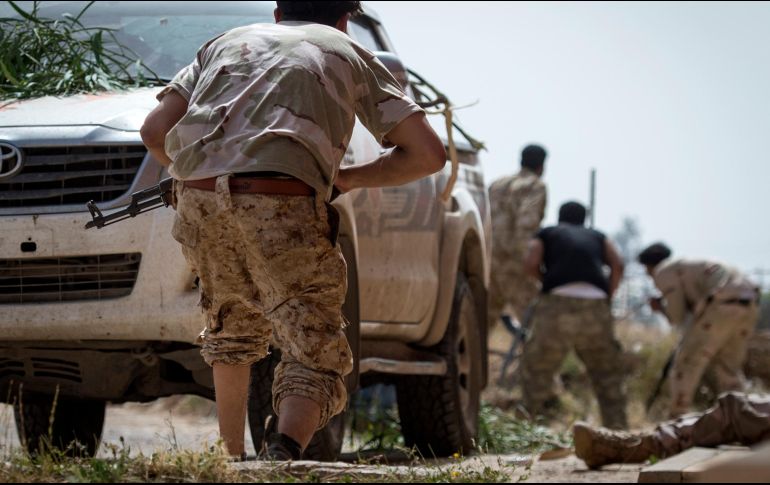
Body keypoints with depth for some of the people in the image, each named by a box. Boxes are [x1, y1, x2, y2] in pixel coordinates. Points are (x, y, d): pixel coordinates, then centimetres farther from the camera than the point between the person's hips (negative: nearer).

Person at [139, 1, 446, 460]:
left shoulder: (229, 41, 31)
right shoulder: (350, 52, 24)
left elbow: (155, 131, 20)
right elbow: (429, 153, 16)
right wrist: (351, 178, 29)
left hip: (199, 198, 4)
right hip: (281, 204, -3)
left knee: (233, 330, 29)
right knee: (315, 355, 0)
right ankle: (286, 448, -28)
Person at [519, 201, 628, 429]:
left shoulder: (545, 235, 23)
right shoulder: (597, 237, 28)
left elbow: (530, 264, 4)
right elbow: (617, 265, 10)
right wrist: (608, 295, 16)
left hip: (558, 302, -2)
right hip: (596, 303, 2)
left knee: (536, 366, 10)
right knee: (607, 374, 14)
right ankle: (617, 430, 8)